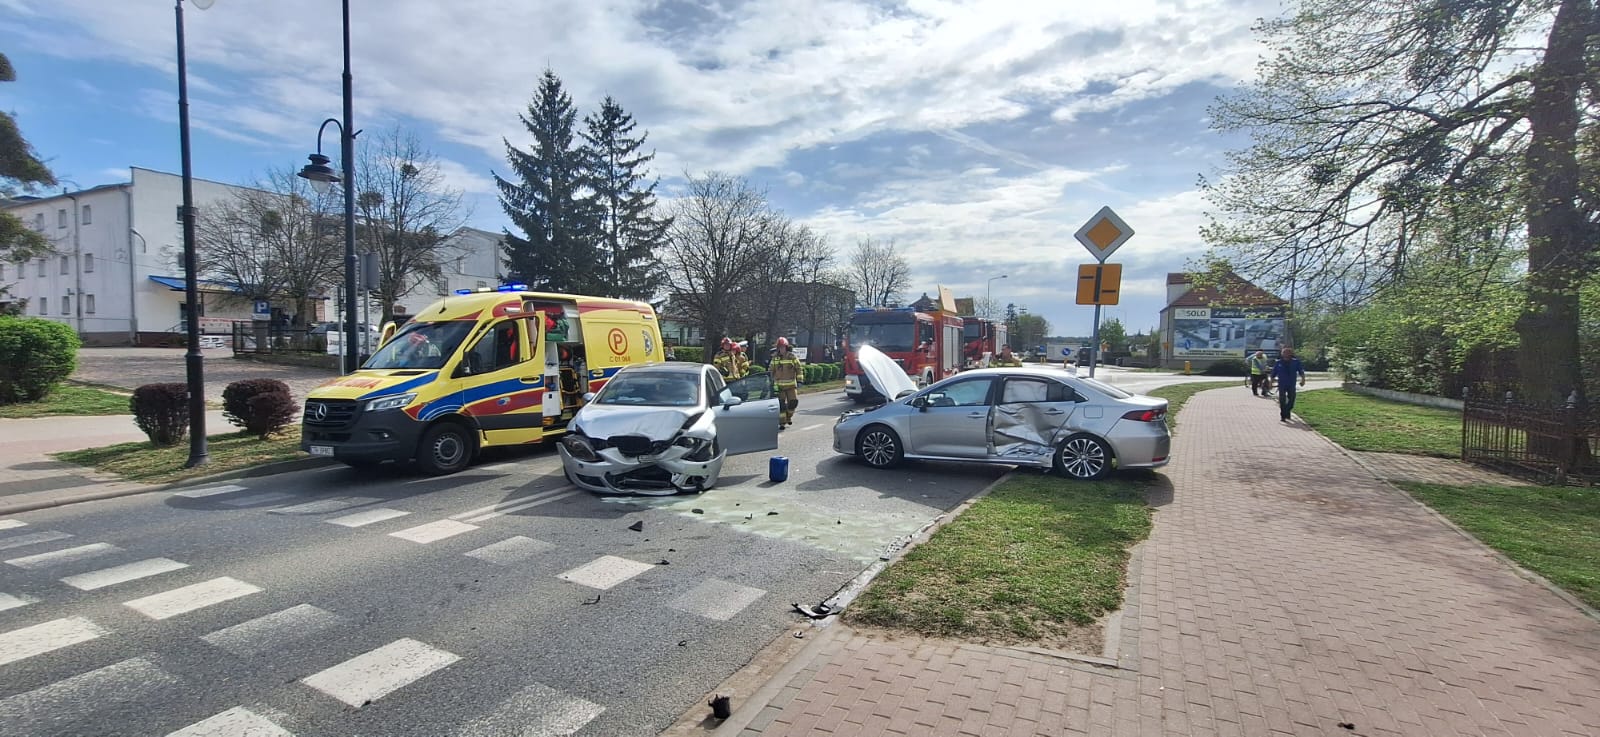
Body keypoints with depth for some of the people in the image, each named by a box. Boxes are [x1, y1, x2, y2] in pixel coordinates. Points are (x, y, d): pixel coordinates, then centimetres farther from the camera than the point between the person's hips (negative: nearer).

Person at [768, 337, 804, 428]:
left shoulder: (792, 357, -1)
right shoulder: (775, 358, 5)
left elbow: (799, 369, 2)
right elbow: (770, 370, 14)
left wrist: (799, 381, -3)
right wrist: (771, 382, 10)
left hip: (791, 384, -1)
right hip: (779, 385, 1)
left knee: (793, 402, -1)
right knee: (781, 404, -2)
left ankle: (789, 416, 26)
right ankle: (782, 423, 6)